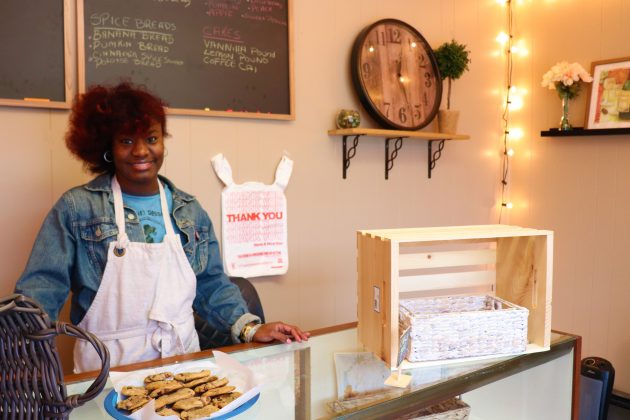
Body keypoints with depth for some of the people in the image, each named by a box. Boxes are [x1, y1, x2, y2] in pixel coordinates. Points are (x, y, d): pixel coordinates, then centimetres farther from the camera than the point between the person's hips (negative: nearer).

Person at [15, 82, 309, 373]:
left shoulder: (190, 211, 10)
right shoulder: (77, 208, 0)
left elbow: (212, 285, 14)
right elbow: (42, 287, -4)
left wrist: (249, 328, 1)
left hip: (183, 363, 3)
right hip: (106, 371, -2)